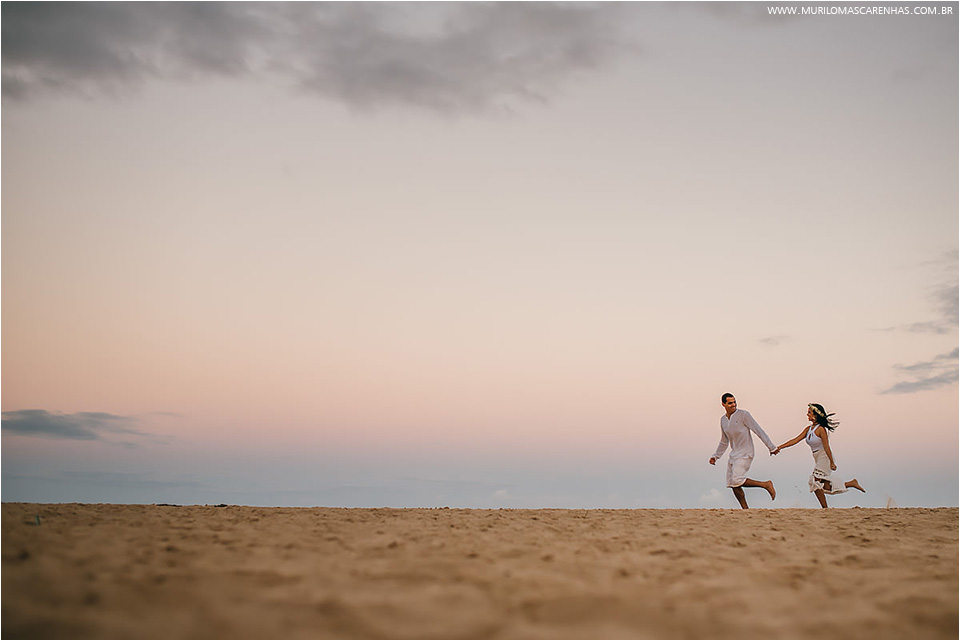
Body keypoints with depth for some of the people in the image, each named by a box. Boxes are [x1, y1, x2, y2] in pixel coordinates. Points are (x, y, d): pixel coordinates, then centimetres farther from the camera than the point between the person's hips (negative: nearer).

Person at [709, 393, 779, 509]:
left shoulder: (743, 415, -10)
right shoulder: (723, 420, 10)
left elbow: (758, 430, -10)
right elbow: (724, 442, 22)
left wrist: (771, 447, -10)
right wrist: (715, 456, 14)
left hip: (745, 454, -7)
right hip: (734, 455, 7)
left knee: (737, 481, -21)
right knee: (733, 485, 4)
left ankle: (766, 485, -7)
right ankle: (746, 510, 13)